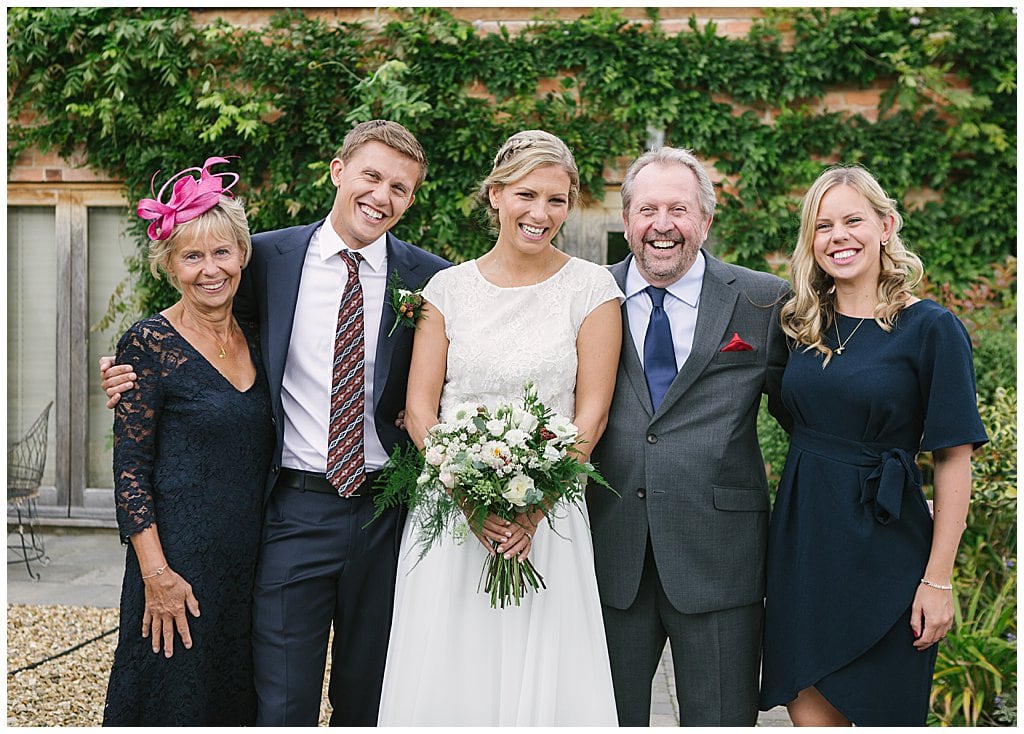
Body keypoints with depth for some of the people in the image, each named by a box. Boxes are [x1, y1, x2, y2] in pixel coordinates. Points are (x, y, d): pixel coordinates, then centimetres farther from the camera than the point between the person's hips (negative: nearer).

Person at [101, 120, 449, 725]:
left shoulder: (430, 278, -2)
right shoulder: (269, 257, -1)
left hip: (386, 511, 1)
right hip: (296, 510, 0)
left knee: (367, 698, 17)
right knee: (282, 704, 3)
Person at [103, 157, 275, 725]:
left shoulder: (254, 341, 8)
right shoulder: (149, 343, -9)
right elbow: (130, 468, -11)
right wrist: (156, 574, -16)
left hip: (254, 562, 6)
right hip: (180, 560, -5)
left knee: (238, 700, 15)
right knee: (173, 701, 6)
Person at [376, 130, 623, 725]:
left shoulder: (591, 287, 1)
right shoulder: (449, 287, 5)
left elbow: (592, 411, -3)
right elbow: (419, 406, 2)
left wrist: (536, 504, -13)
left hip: (549, 517, -1)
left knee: (544, 679, 2)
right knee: (444, 679, 4)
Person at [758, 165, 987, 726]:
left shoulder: (929, 328, -9)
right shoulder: (803, 323, 6)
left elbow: (954, 461, -10)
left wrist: (938, 580, -13)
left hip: (882, 548, -4)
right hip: (801, 537, 5)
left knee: (882, 711, 9)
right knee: (809, 711, 8)